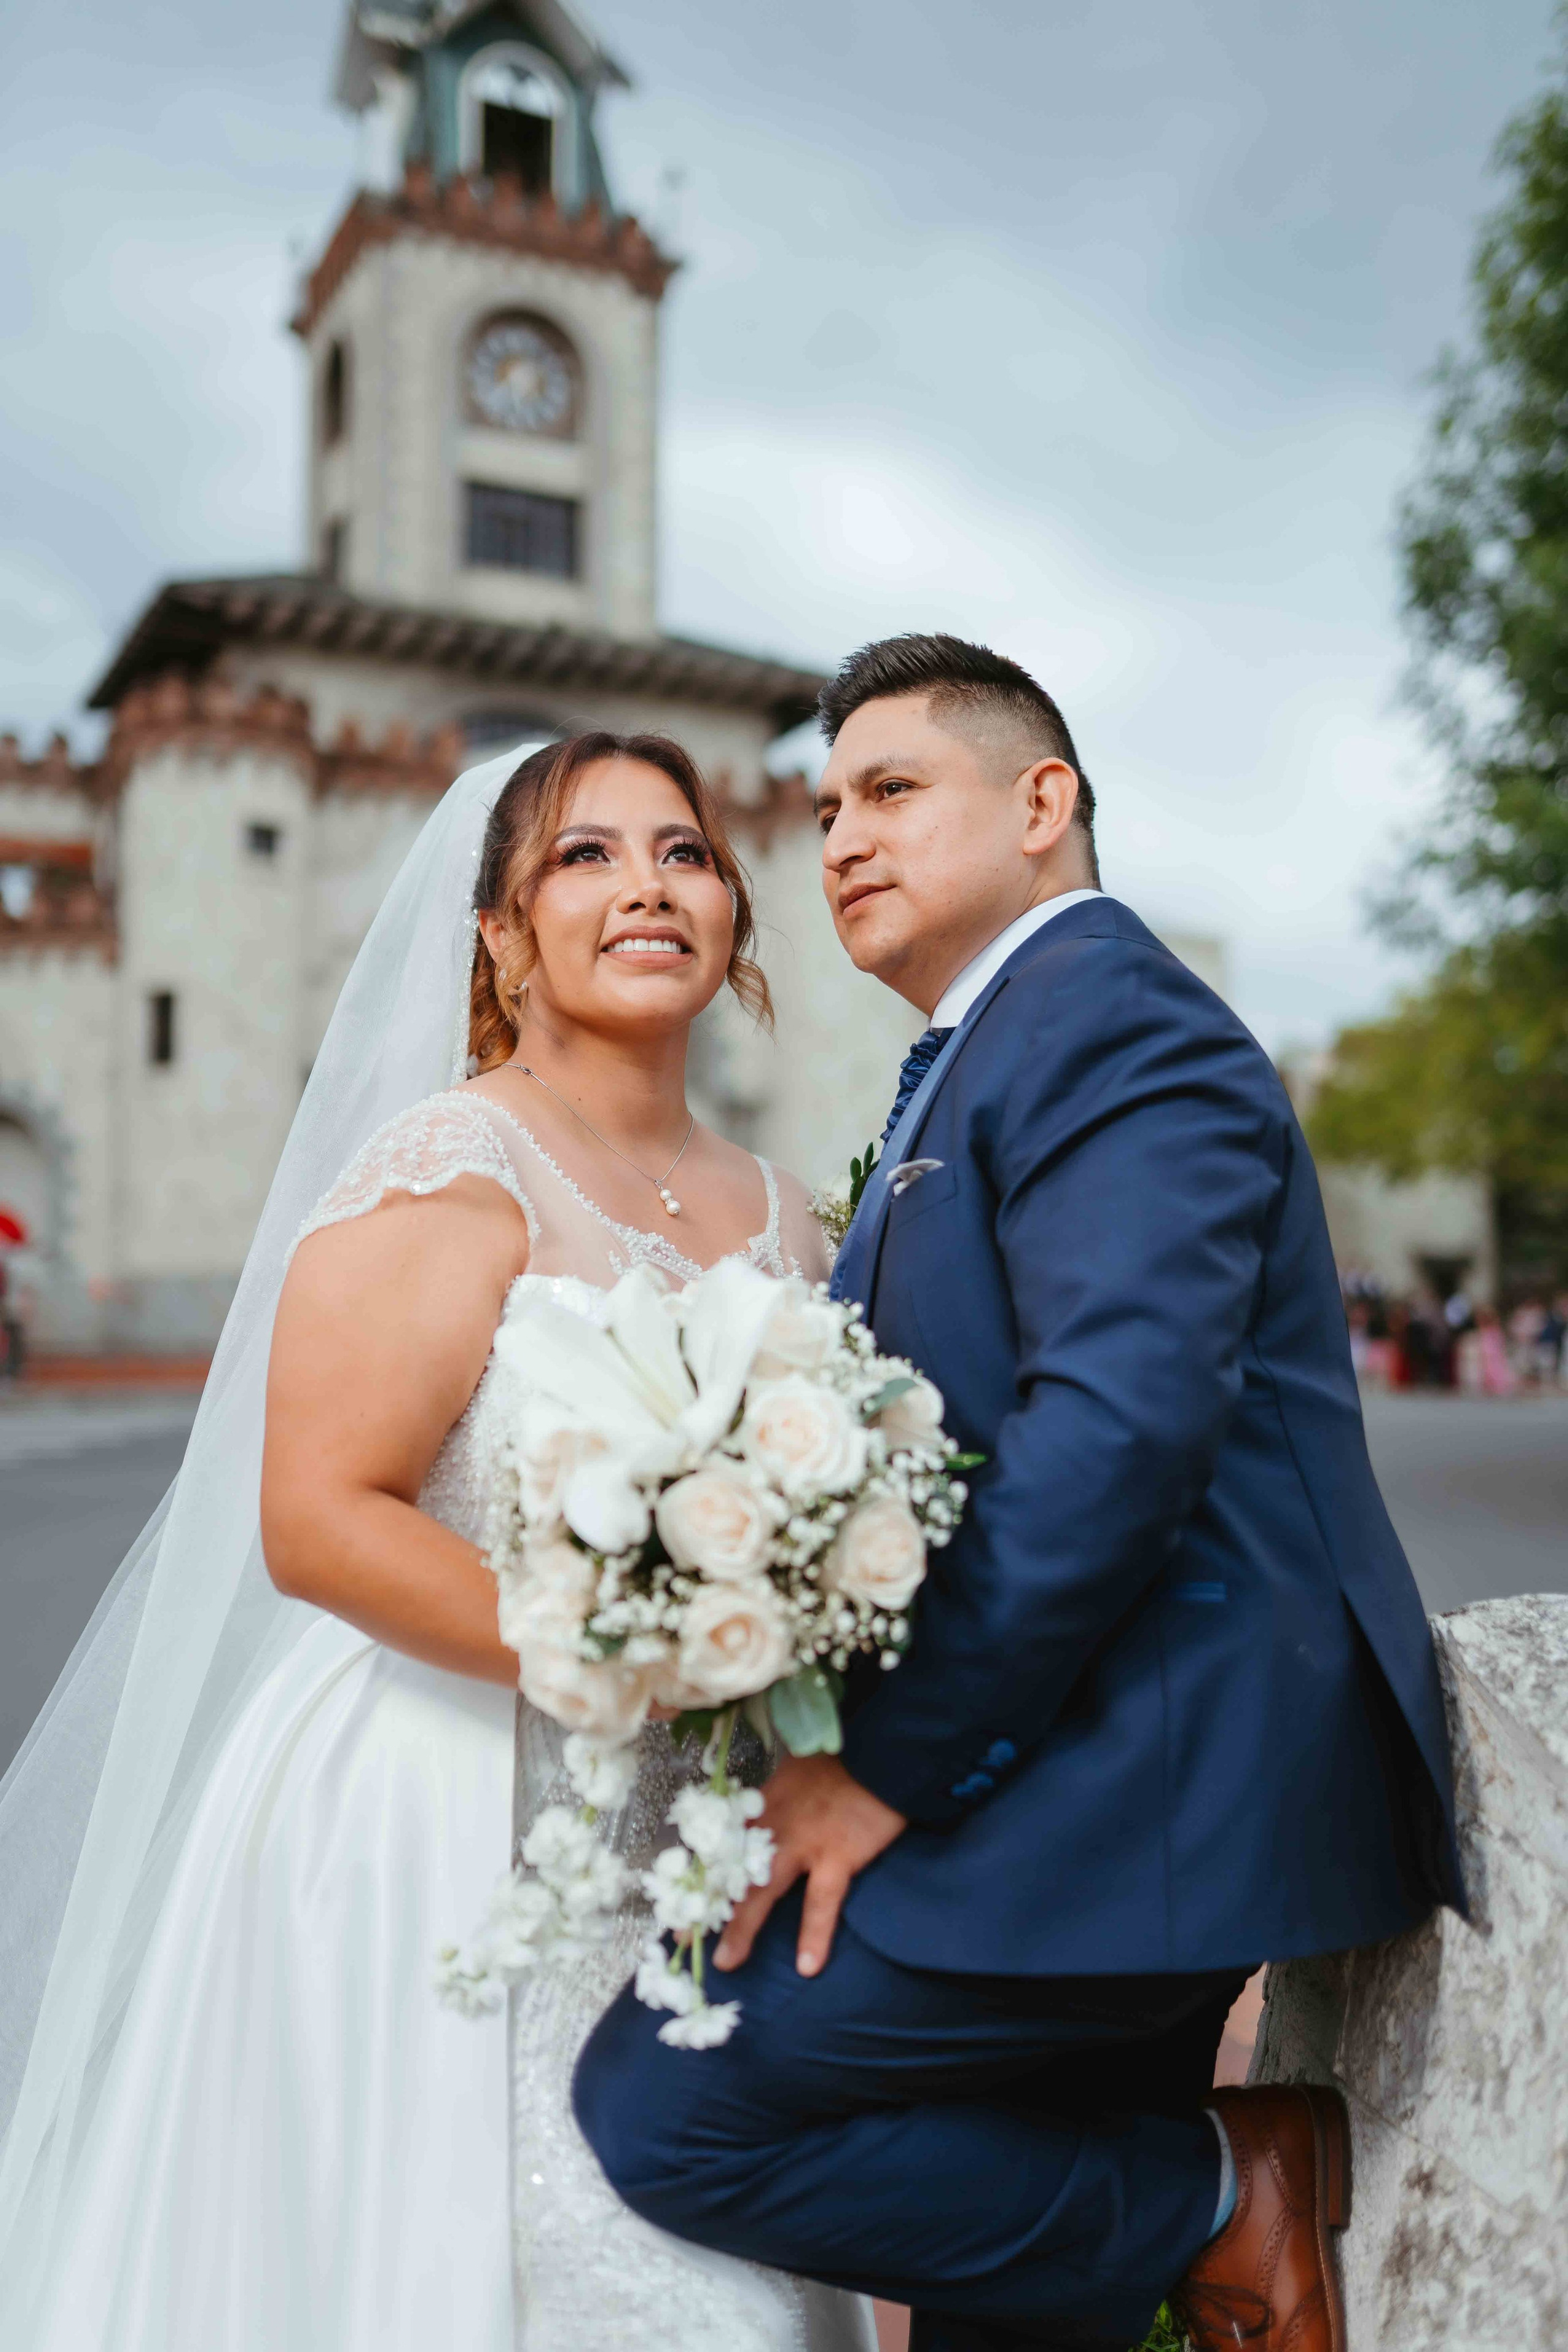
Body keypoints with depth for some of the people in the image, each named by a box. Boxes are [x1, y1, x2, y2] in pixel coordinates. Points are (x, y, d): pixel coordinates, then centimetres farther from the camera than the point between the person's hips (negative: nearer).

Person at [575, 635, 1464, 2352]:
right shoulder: (977, 1064, 21)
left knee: (659, 2108, -8)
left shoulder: (1108, 1016, -11)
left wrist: (894, 1768, -20)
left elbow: (1119, 1422, -25)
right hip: (1131, 1777, 10)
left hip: (1139, 1775, -10)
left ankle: (1216, 2206, 2)